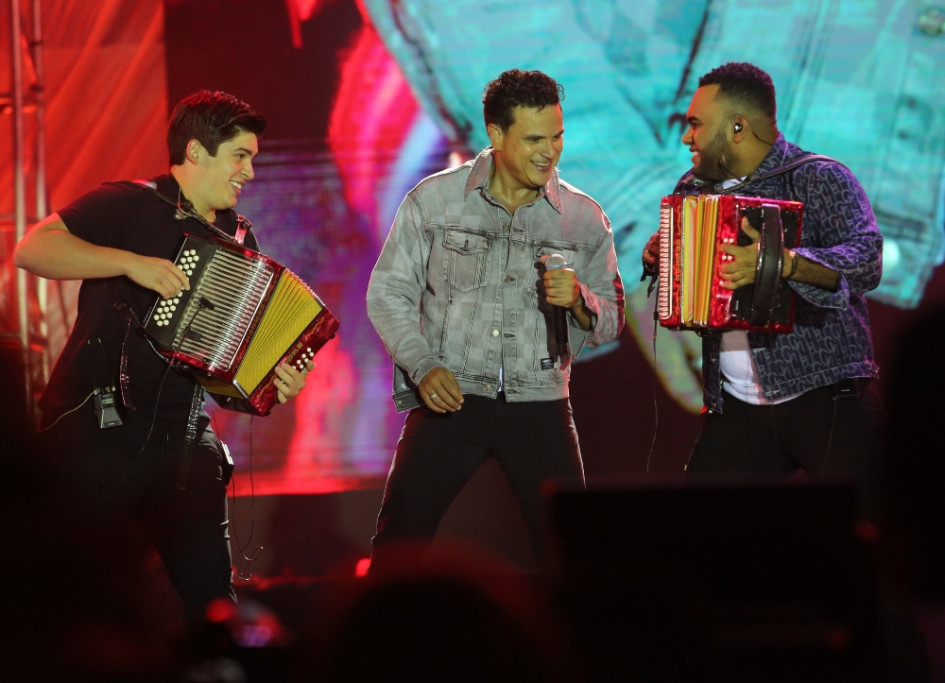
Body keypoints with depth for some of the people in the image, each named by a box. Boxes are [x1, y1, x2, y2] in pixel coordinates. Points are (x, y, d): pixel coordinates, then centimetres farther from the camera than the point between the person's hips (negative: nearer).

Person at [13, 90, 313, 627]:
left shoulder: (240, 239, 16)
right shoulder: (129, 205, -3)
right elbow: (33, 249, -16)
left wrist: (276, 384, 0)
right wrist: (131, 262, -23)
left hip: (184, 439, 5)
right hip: (99, 434, -5)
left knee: (212, 593, 1)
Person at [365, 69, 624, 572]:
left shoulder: (585, 219, 4)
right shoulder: (434, 200, 1)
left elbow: (610, 323, 9)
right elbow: (388, 293, 4)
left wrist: (579, 301, -14)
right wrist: (423, 367, -10)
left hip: (538, 404, 1)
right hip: (449, 398, -1)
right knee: (398, 543, -4)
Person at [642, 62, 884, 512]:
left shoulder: (821, 179, -5)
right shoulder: (695, 189, 15)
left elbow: (866, 262, -21)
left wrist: (783, 263, -36)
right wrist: (656, 257, 6)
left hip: (829, 403, -6)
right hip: (736, 409, 6)